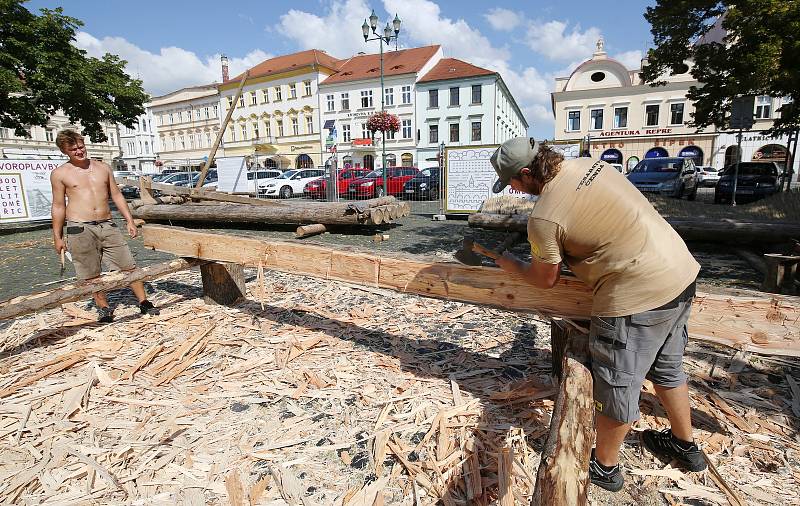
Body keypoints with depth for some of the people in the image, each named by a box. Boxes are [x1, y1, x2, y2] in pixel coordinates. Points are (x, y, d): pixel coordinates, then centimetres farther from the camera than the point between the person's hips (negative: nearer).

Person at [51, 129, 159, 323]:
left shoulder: (103, 167, 11)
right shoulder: (60, 173, 3)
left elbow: (117, 196, 15)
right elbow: (58, 206, 6)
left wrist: (129, 221, 8)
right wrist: (57, 237, 6)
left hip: (108, 225, 2)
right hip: (80, 229, -2)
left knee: (128, 266, 0)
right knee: (91, 274, 5)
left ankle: (144, 302, 8)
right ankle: (103, 307, 21)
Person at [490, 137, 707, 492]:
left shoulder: (544, 219, -21)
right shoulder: (587, 164, 3)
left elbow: (545, 279, -4)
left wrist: (507, 263, 12)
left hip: (638, 296, -9)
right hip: (681, 270, 10)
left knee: (617, 386, 11)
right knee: (667, 368, 29)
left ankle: (605, 467, 34)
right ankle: (685, 446, 51)